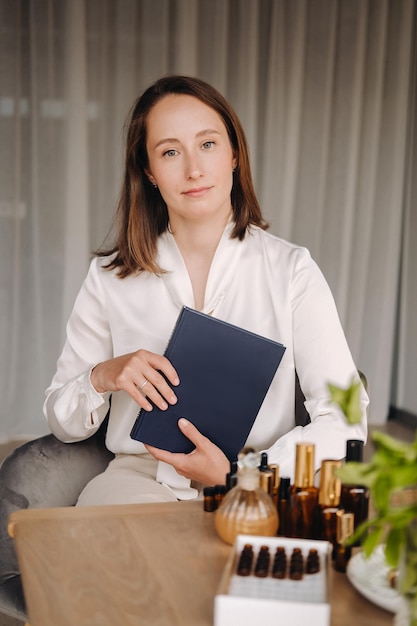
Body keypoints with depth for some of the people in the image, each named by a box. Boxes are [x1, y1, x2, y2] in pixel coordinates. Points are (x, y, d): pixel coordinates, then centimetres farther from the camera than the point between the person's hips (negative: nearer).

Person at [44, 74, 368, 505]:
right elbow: (60, 420, 7)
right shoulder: (110, 277, 2)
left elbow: (345, 419, -7)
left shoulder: (291, 270, -2)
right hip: (139, 476, 2)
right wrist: (101, 378, -15)